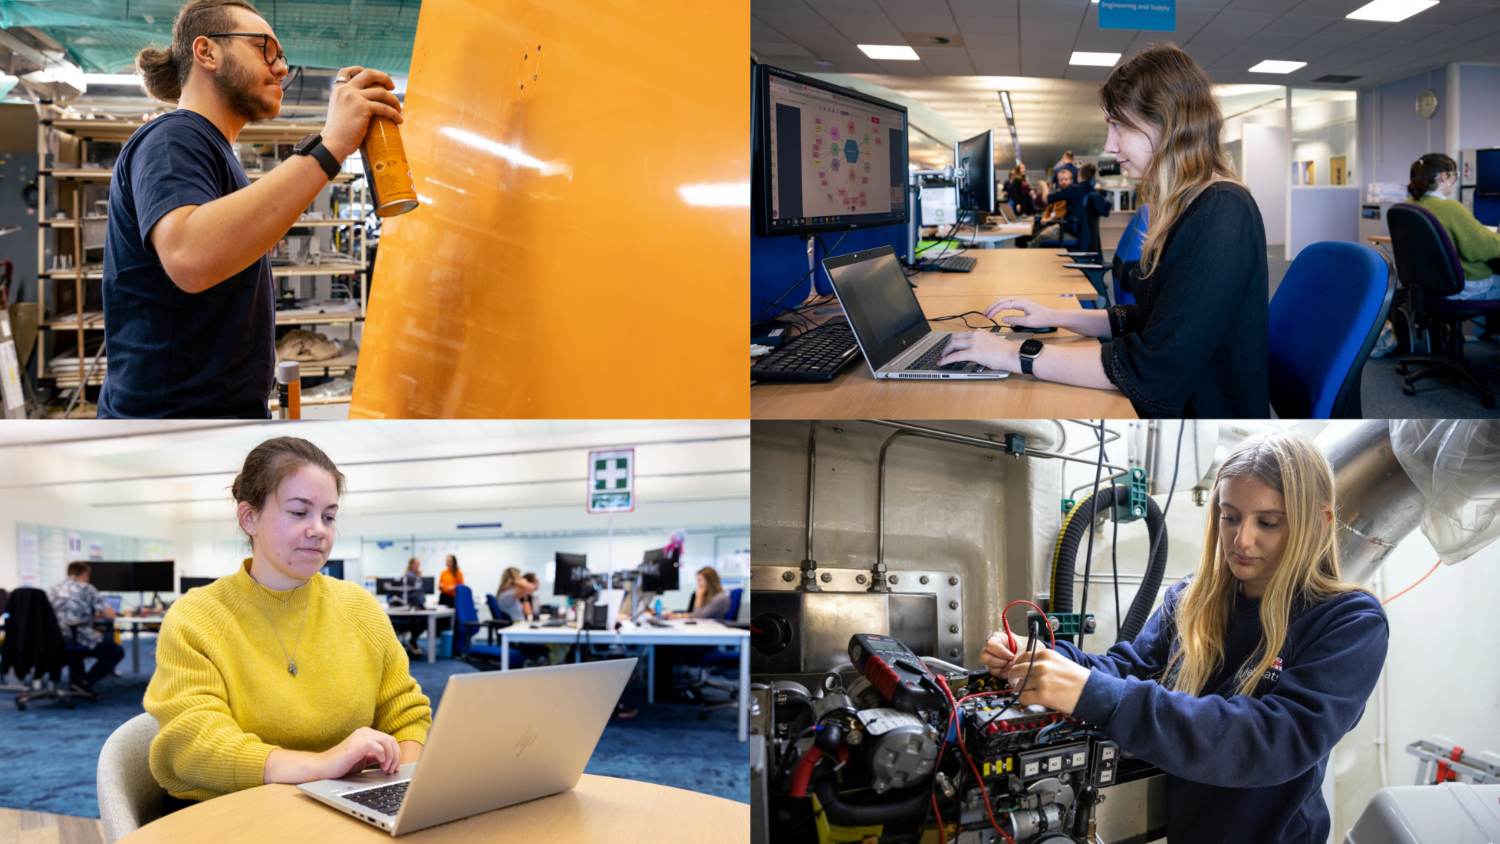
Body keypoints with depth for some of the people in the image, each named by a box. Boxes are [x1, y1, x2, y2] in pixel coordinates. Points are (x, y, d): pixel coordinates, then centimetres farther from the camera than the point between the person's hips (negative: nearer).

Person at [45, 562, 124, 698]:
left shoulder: (53, 589, 14)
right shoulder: (86, 588, -1)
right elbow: (109, 614, -5)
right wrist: (95, 613, 17)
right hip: (80, 640, -6)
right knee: (116, 652, 16)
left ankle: (75, 681, 24)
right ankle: (85, 683, 0)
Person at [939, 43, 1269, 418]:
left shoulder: (1220, 215, -18)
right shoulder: (1190, 208, 13)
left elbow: (1152, 369, -23)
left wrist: (1019, 355, -18)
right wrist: (1057, 316, 9)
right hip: (1169, 408, 9)